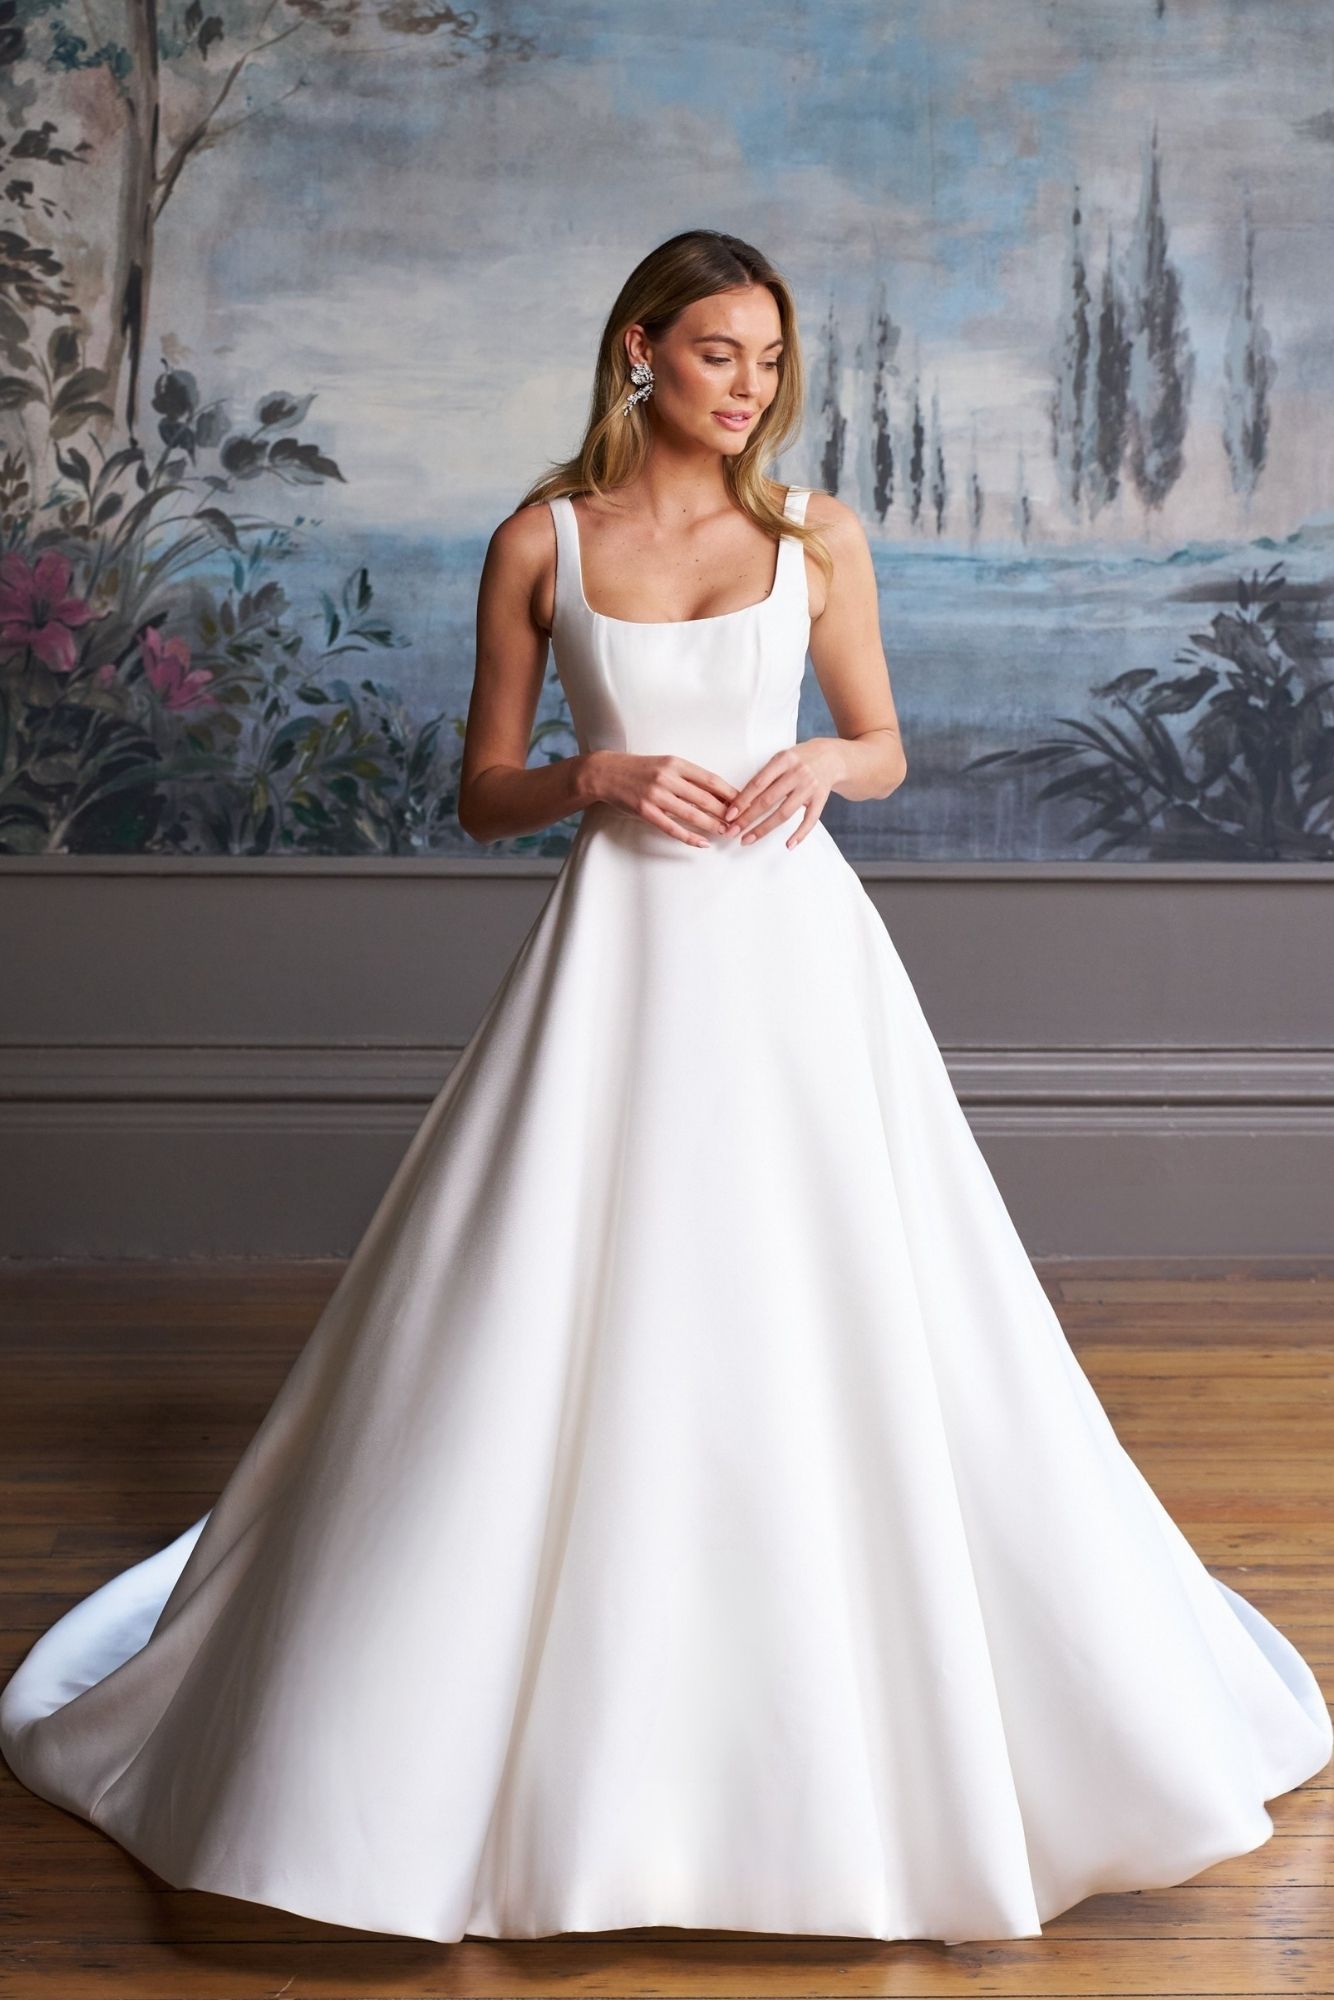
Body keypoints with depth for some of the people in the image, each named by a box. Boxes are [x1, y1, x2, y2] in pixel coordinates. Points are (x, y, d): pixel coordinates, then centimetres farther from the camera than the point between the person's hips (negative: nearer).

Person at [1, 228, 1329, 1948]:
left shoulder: (815, 533, 5)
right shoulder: (539, 544, 2)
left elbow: (886, 749, 13)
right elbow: (483, 794, 6)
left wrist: (821, 761, -8)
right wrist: (602, 777, -12)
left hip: (791, 942, 1)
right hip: (619, 951, -1)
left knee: (842, 1318, 2)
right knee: (562, 1324, 1)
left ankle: (846, 1719, 22)